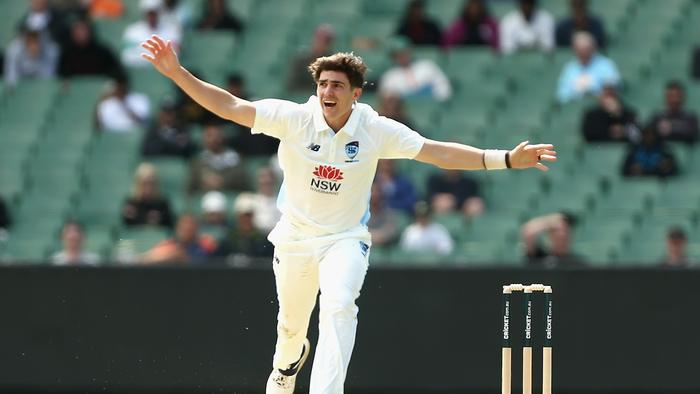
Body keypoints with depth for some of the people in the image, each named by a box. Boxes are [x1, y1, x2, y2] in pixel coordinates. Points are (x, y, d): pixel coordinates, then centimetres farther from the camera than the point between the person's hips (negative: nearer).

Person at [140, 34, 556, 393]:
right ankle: (290, 358, 53)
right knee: (292, 324, 15)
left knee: (339, 308, -28)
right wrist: (178, 73, -29)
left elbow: (439, 152, -13)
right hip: (295, 237, 1)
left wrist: (507, 159, -22)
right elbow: (230, 106, -18)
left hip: (346, 238, -1)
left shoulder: (377, 131, -13)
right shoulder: (293, 118, -15)